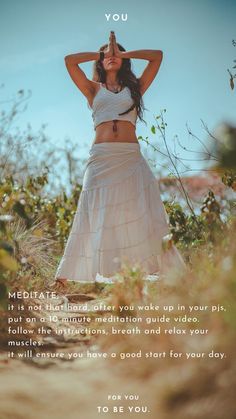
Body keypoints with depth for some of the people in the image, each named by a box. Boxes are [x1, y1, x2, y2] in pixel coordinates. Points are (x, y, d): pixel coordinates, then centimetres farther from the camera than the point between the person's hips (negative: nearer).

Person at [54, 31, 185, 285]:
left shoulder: (135, 87, 19)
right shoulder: (94, 89, 18)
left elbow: (157, 55, 16)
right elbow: (70, 60, 11)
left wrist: (123, 53, 20)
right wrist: (101, 53, 21)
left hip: (131, 157, 0)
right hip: (101, 158, 0)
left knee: (139, 215, -6)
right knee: (98, 215, -5)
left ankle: (157, 270, -10)